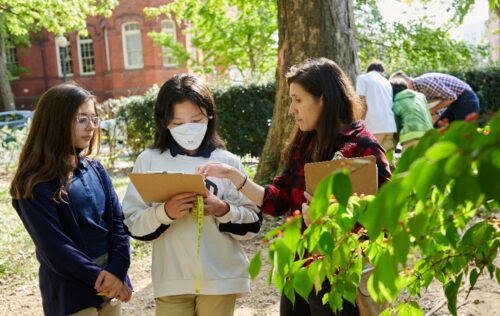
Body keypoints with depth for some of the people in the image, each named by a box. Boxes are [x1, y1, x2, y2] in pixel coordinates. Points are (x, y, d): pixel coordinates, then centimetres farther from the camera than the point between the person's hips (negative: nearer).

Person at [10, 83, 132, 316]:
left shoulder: (95, 170, 5)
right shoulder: (34, 184, -13)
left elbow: (118, 221, 1)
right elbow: (54, 247, -17)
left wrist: (116, 270, -12)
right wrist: (100, 278, -14)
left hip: (110, 283, 5)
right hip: (70, 296, -5)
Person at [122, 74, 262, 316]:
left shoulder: (227, 161, -1)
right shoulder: (149, 160, -2)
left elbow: (252, 222, 1)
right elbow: (132, 223, -2)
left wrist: (223, 210, -18)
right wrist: (164, 212, -20)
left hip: (220, 278, 0)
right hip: (171, 280, 0)